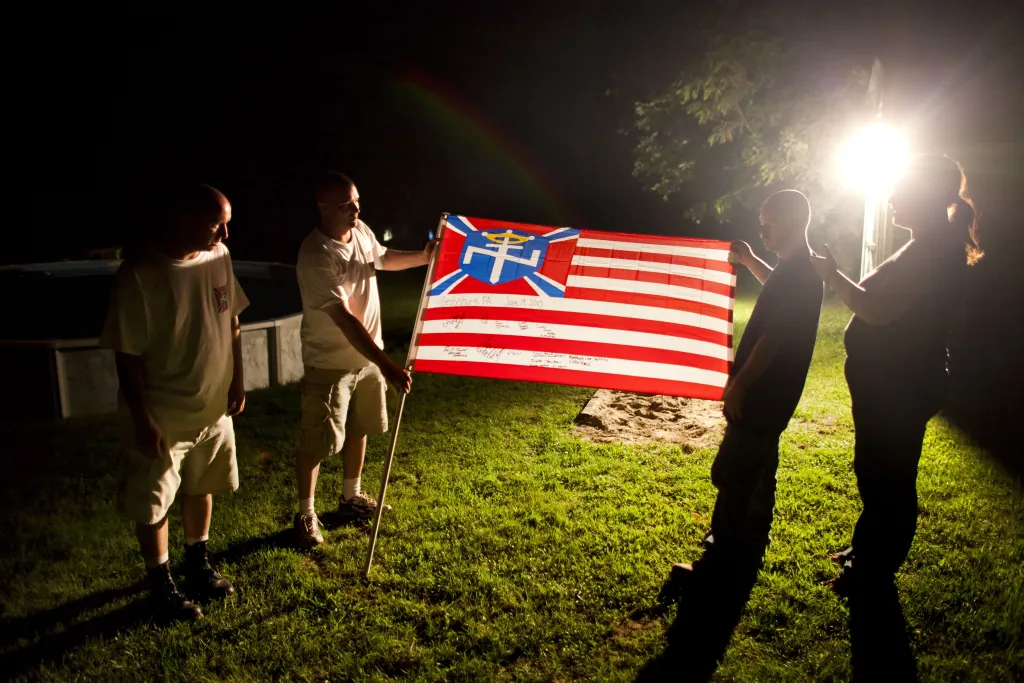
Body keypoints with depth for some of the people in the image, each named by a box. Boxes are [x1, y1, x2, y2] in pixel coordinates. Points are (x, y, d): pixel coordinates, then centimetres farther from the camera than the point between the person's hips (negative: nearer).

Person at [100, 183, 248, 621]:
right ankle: (160, 585, 31)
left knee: (200, 489, 22)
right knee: (153, 504, 10)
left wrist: (237, 381, 8)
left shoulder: (219, 257, -6)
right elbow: (127, 354, -18)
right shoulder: (140, 274, -23)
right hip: (162, 415, -5)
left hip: (213, 407, 6)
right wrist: (142, 419, -17)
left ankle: (197, 565, 43)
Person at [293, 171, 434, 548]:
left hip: (367, 355, 8)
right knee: (316, 443, 4)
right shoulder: (316, 256, -28)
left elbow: (382, 258, 21)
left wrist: (422, 257, 5)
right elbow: (345, 319, -34)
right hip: (330, 364, -8)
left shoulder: (361, 231, -3)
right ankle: (306, 516, 23)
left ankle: (351, 497, 41)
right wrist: (386, 364, -39)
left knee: (358, 430, 21)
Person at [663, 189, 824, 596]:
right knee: (755, 472, 18)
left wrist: (739, 384, -20)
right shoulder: (799, 268, 10)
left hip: (763, 393, -11)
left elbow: (772, 339, -25)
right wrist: (750, 261, 26)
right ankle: (742, 552, 31)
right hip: (770, 391, 11)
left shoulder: (797, 274, -21)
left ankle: (726, 560, 4)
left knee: (731, 476, -5)